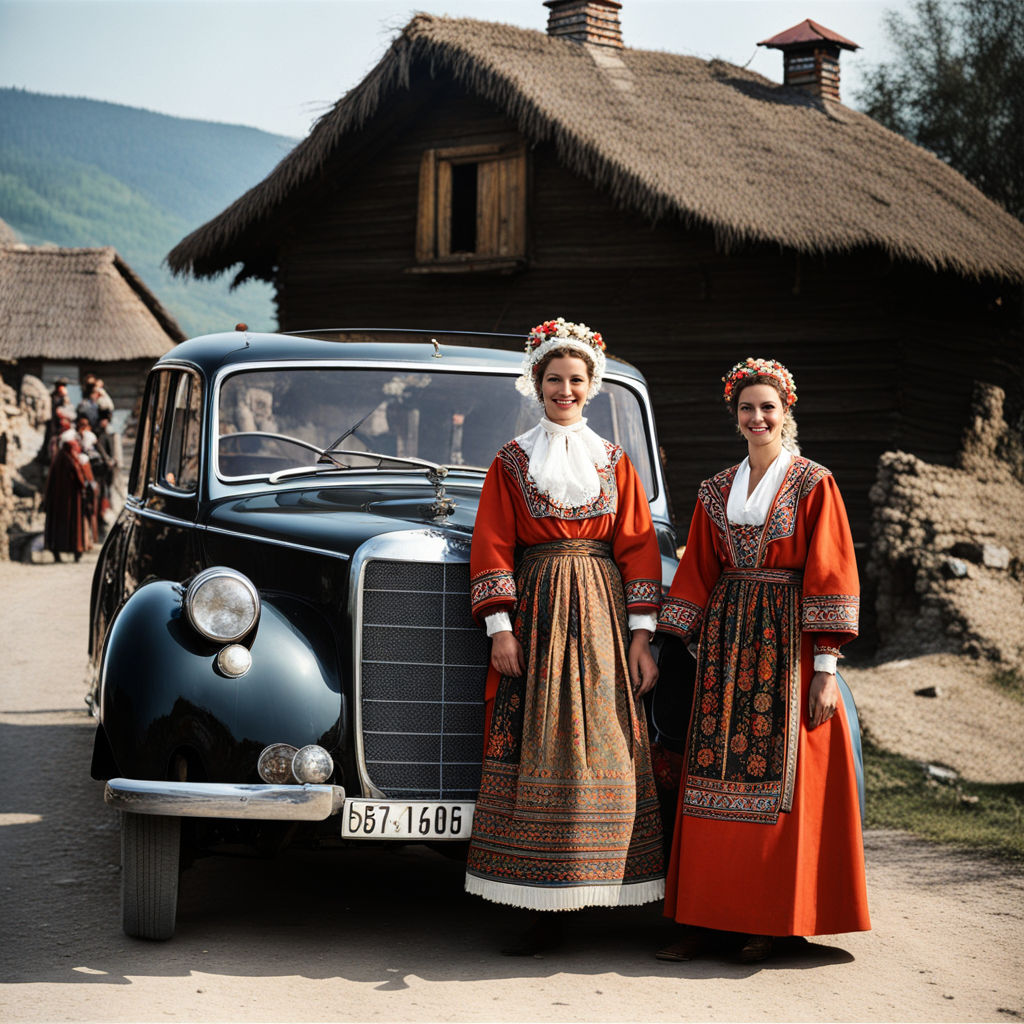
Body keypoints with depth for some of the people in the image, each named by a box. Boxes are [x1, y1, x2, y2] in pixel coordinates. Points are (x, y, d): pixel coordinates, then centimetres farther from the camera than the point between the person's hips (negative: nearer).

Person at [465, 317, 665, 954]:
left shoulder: (615, 463, 13)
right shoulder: (512, 462, 9)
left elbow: (638, 548, 9)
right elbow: (493, 547, 3)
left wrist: (641, 636, 1)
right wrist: (500, 627, -7)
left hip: (601, 615, 1)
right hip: (535, 613, -1)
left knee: (603, 750, -4)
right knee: (536, 752, -6)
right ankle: (544, 916, -5)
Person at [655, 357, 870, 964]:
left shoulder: (814, 485, 0)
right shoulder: (716, 492, 14)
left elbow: (830, 574, -5)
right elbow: (697, 573, 15)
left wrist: (824, 667, -11)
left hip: (787, 639, -4)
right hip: (727, 640, 4)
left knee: (780, 775, -4)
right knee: (717, 773, -1)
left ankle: (773, 921, 3)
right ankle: (710, 917, 2)